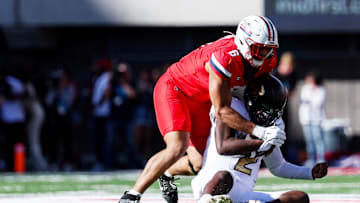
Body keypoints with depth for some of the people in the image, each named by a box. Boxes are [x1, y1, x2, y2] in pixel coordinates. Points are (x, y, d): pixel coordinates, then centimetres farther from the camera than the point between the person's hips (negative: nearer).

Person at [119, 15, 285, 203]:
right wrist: (258, 131, -37)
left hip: (201, 102, 8)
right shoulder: (225, 59, -37)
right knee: (177, 148, -27)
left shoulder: (267, 60, -13)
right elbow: (221, 111, -33)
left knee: (199, 164, 5)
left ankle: (167, 174, 39)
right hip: (174, 89, -8)